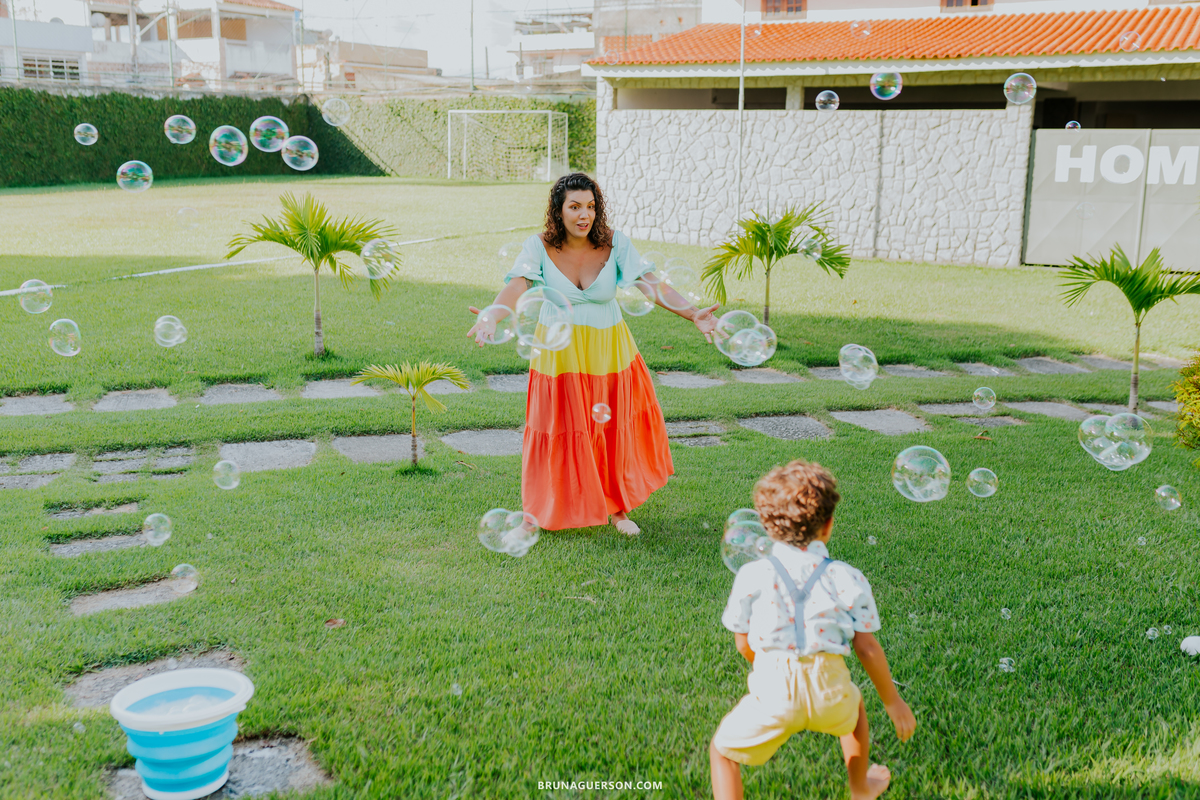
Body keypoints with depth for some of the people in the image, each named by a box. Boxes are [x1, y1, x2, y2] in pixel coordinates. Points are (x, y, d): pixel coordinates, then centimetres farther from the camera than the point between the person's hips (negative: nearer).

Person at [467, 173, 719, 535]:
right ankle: (547, 511, 27)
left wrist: (693, 314, -32)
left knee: (614, 429, 10)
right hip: (559, 353, -1)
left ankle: (617, 508, 30)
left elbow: (651, 285, -17)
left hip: (609, 351, 2)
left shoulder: (615, 243, -10)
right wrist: (492, 318, -47)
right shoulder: (540, 246, -12)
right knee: (560, 431, 6)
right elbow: (516, 287, -26)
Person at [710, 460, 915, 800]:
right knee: (853, 702, 38)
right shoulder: (847, 578, 1)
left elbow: (744, 645, 7)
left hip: (773, 691, -2)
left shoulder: (751, 576, 0)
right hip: (828, 691, 3)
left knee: (722, 751, 19)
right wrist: (893, 702, 16)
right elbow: (867, 649, 4)